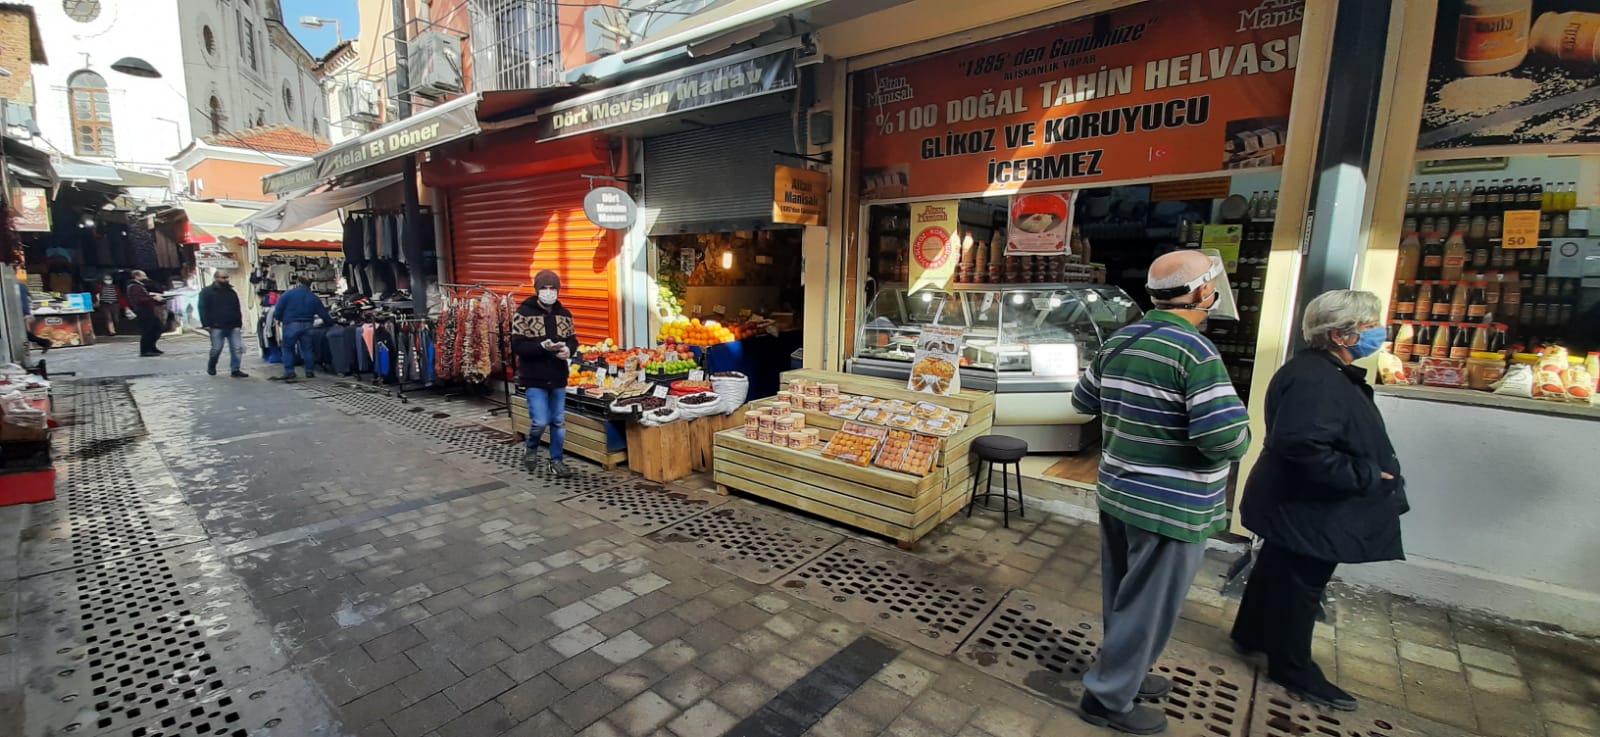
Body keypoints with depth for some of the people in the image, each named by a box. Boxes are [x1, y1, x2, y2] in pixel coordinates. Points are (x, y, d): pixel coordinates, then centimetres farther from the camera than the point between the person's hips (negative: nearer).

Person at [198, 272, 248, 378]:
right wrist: (206, 324, -12)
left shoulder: (231, 292, 17)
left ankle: (235, 370, 1)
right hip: (217, 327, -4)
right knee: (216, 349, -1)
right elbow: (203, 309, -3)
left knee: (237, 349, -3)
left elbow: (237, 309, 19)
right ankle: (211, 367, 24)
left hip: (233, 327, 4)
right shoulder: (206, 292, 3)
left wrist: (239, 324, 10)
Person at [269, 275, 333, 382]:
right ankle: (310, 371, 12)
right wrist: (331, 322, 21)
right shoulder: (314, 297, 7)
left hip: (291, 325, -3)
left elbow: (278, 310, -5)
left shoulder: (287, 294, -2)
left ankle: (289, 372, 1)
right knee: (307, 349, 9)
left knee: (288, 349, 6)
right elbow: (323, 313, 9)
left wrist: (277, 318, 15)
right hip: (307, 325, 3)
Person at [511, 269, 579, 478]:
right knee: (540, 421, -8)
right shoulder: (524, 313, -9)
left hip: (558, 377, 5)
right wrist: (542, 347, -27)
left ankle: (556, 460, 25)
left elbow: (573, 340, 11)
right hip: (535, 377, -4)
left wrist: (568, 349, -13)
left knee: (559, 422, 10)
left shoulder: (564, 314, 5)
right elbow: (517, 346, -13)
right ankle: (531, 449, 23)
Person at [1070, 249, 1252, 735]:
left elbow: (1083, 401, 15)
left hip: (1117, 492, 8)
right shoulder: (1195, 350, -21)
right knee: (1146, 608, 8)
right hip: (1170, 506, -8)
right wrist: (1242, 433, -5)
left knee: (1123, 598, 22)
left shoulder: (1118, 342, 3)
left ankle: (1125, 672, 41)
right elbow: (1227, 438, -26)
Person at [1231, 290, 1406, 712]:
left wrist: (1370, 474, 12)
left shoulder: (1328, 372, 8)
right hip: (1307, 508, -11)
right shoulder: (1314, 379, -27)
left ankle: (1250, 636, 39)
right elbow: (1303, 446, -35)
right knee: (1299, 586, 5)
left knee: (1276, 571, 22)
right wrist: (1366, 478, -25)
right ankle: (1293, 670, 22)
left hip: (1299, 504, 11)